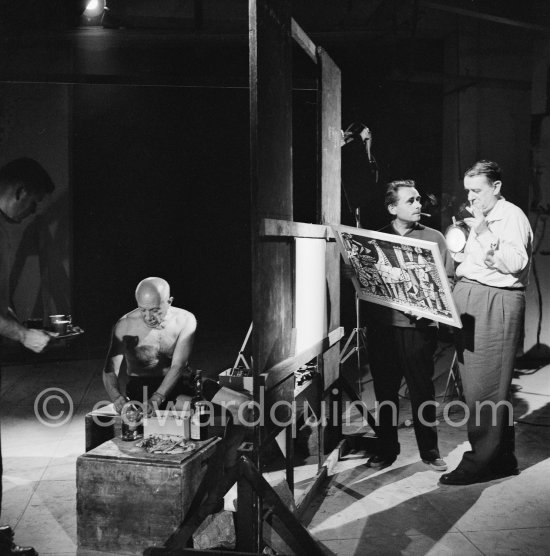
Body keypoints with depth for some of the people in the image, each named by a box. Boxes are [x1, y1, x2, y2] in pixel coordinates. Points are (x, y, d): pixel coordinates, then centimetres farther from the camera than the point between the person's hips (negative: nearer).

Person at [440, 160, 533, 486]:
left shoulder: (512, 216, -5)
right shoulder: (481, 218, 24)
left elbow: (515, 263, -19)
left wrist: (485, 235, -20)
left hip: (497, 305, -9)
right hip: (469, 302, 9)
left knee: (485, 387, -7)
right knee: (473, 383, 9)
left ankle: (481, 462, 1)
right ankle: (503, 458, 19)